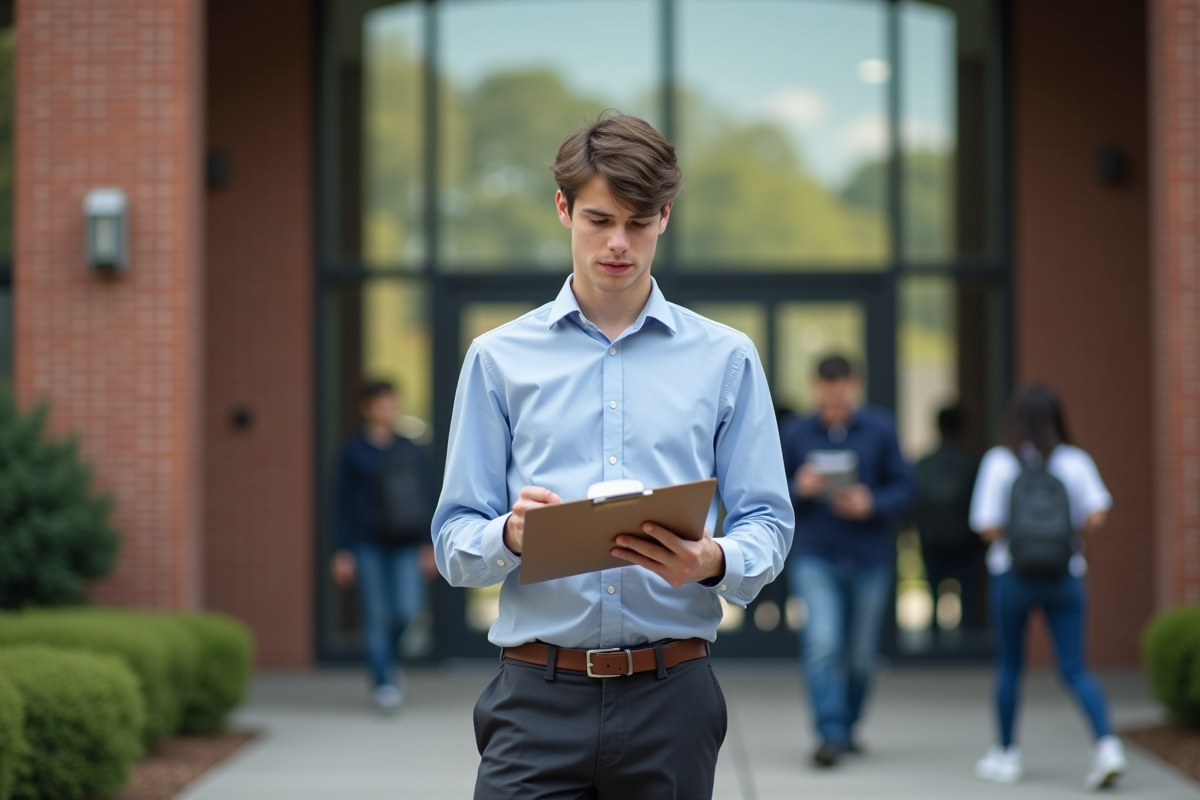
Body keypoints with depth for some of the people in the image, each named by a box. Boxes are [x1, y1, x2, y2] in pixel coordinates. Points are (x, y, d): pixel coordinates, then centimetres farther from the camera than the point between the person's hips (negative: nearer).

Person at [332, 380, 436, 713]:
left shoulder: (410, 451, 8)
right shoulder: (353, 450, 2)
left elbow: (427, 498, 10)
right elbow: (342, 502, 3)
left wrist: (429, 545, 2)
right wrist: (342, 552, -2)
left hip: (405, 544, 2)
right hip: (367, 545, -2)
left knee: (408, 611, -9)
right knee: (376, 616, -5)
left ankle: (391, 658, 21)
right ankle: (382, 683, 4)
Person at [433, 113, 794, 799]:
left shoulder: (726, 358, 8)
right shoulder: (500, 358, 8)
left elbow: (767, 525, 4)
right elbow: (455, 543, 5)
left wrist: (711, 561, -18)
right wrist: (512, 534, -18)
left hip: (669, 698, 1)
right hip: (539, 697, -1)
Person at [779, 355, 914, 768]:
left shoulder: (880, 429, 0)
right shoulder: (796, 433, 1)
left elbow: (903, 488, 0)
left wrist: (871, 504, -17)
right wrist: (800, 489, -16)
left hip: (869, 559, 1)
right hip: (814, 558, -1)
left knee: (860, 655, 10)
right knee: (822, 644, -17)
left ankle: (847, 727, 30)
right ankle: (830, 735, -16)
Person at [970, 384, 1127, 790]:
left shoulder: (1000, 461, -7)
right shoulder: (1075, 460, -2)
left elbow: (987, 527, -10)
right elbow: (1098, 515, -12)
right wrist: (1072, 536, 7)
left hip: (1011, 575, -1)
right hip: (1065, 578, 1)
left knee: (1009, 666, 15)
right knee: (1074, 669, 3)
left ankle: (1006, 755, 23)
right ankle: (1107, 745, -17)